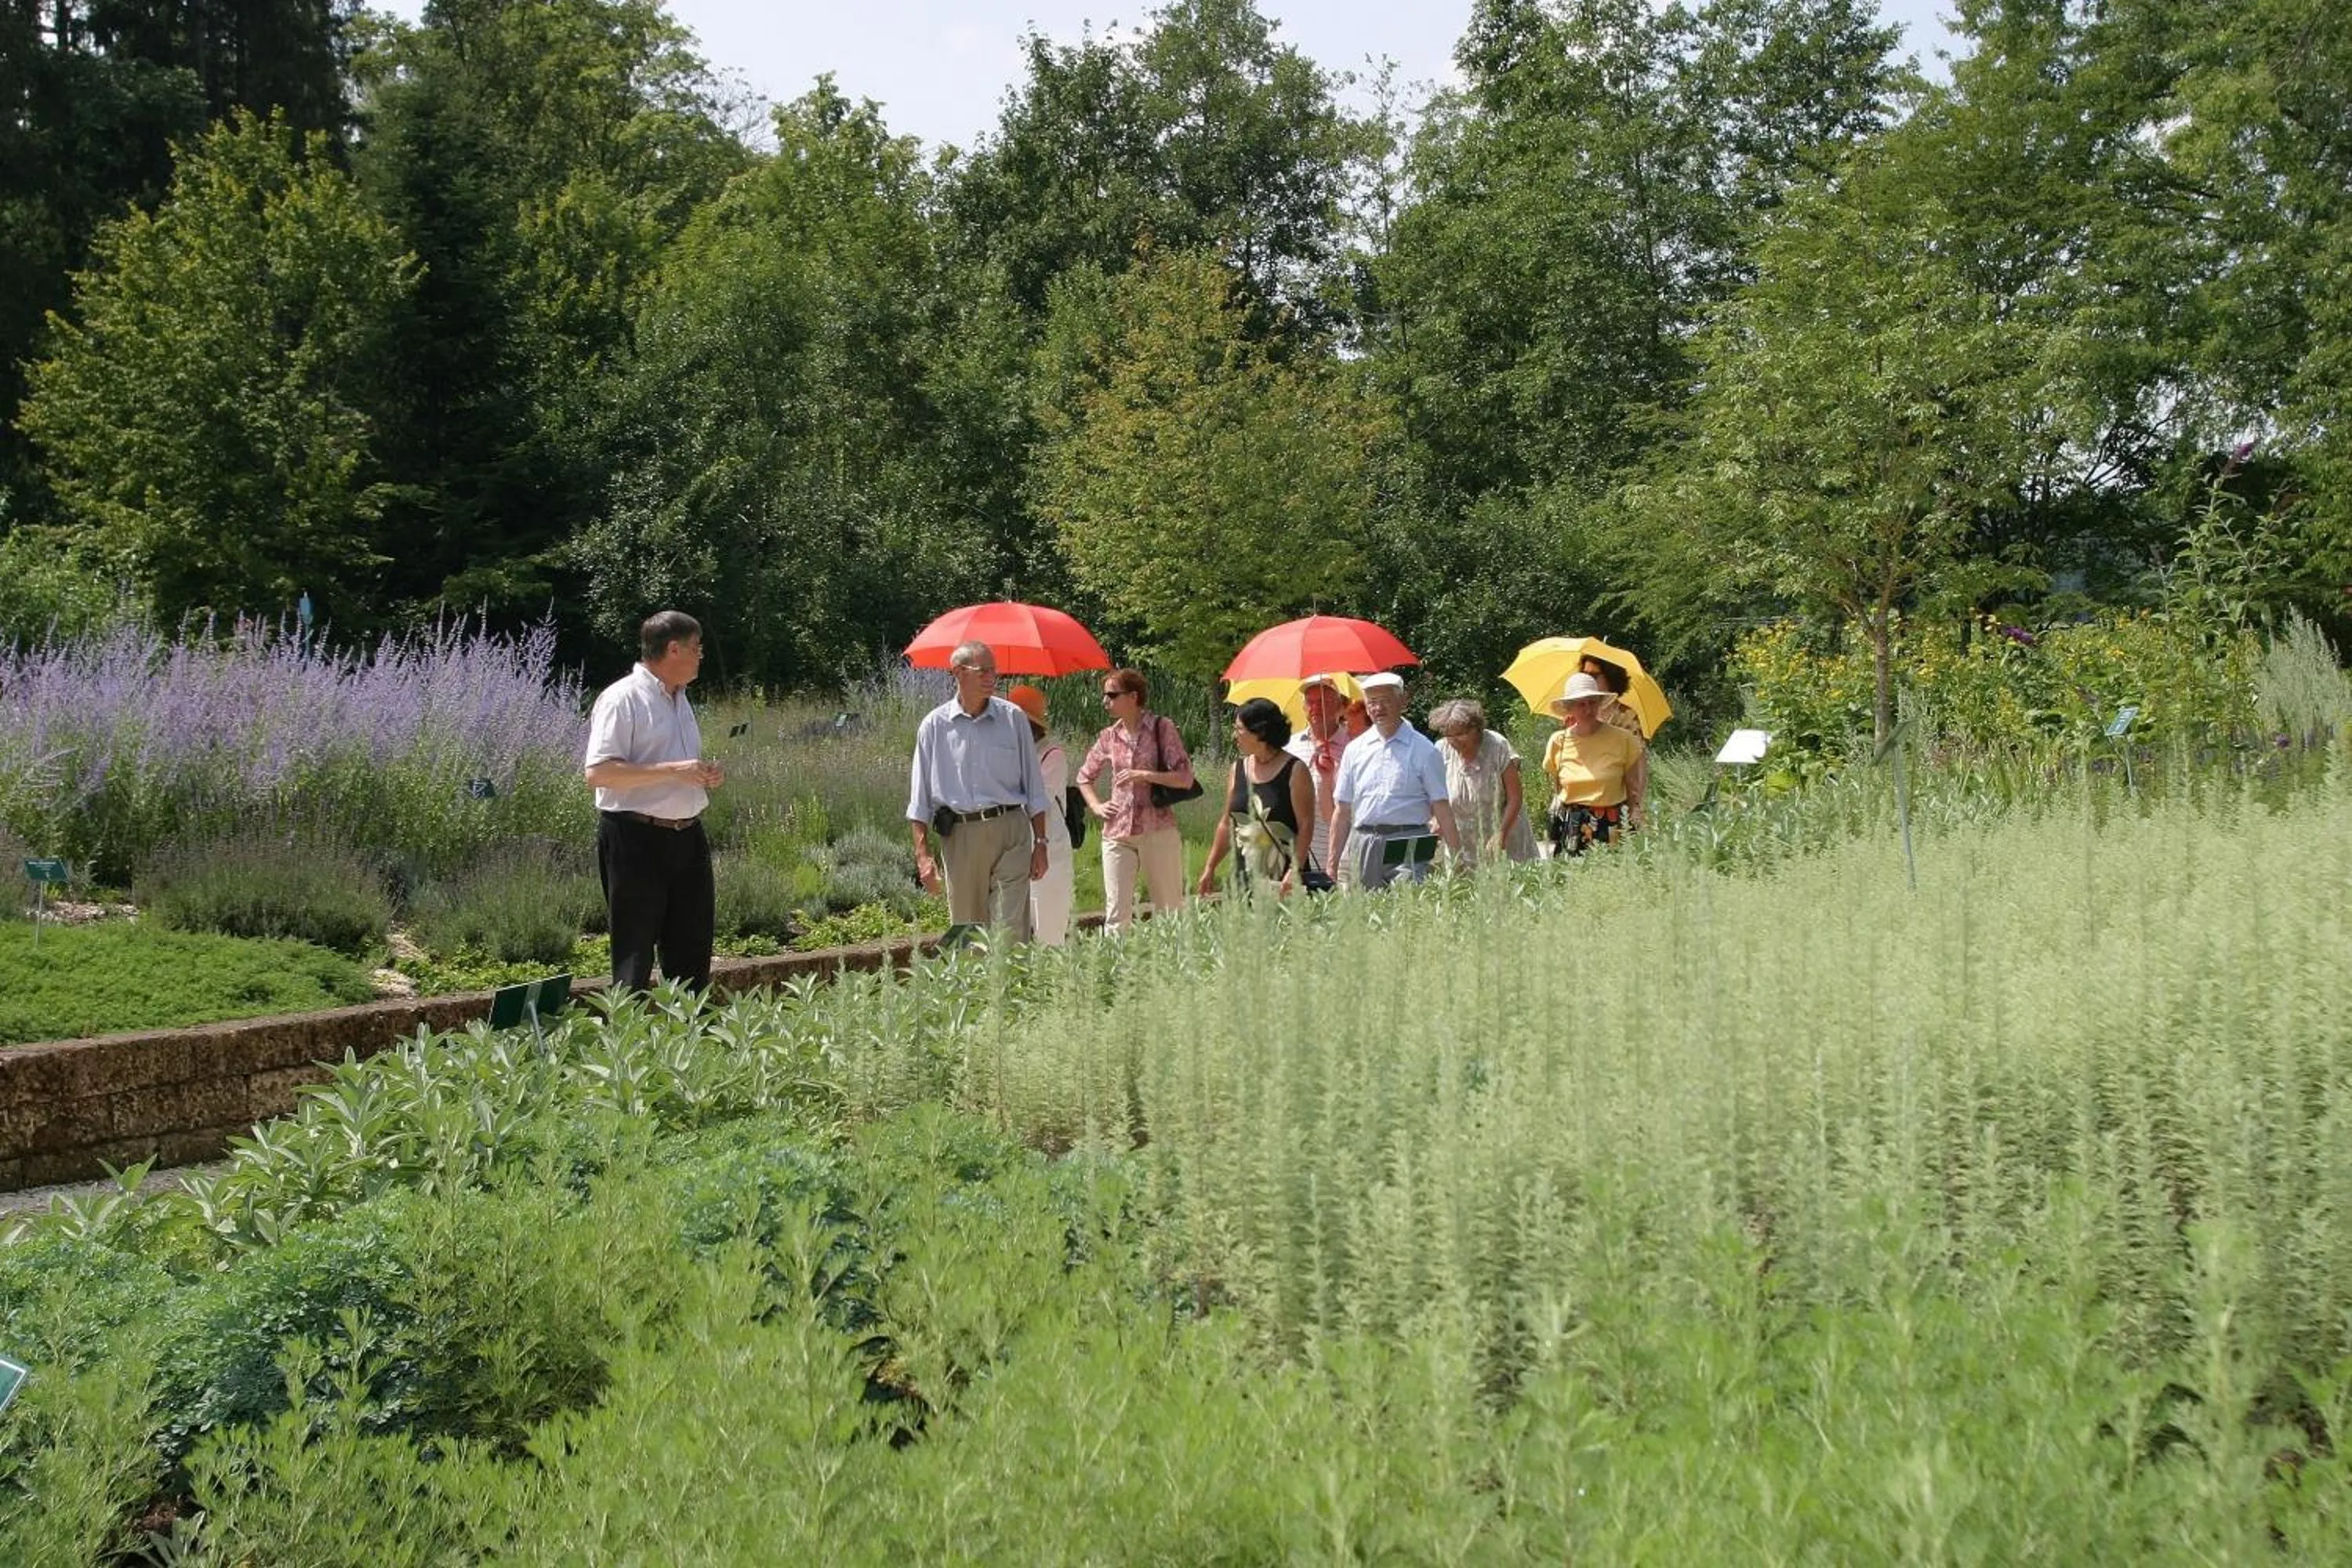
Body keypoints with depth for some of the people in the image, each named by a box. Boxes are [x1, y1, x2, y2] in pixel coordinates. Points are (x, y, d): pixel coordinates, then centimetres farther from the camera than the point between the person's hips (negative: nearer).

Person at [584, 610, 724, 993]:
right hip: (636, 841, -8)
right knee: (635, 956, -4)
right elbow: (598, 773, -20)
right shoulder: (622, 699, -10)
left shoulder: (680, 700, 19)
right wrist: (673, 770, -22)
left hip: (687, 836, 8)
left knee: (692, 947, 11)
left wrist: (706, 775, 9)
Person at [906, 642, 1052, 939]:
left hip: (1009, 830, -1)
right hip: (959, 835, 1)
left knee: (1011, 933, -9)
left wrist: (1040, 842, 5)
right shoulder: (934, 725, 5)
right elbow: (919, 798, 7)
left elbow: (1034, 787, 10)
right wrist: (923, 852, 0)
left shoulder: (1013, 718, 6)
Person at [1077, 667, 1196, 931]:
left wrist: (1145, 775, -16)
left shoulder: (1161, 728, -1)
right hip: (1117, 833, 3)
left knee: (1170, 910, 5)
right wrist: (1096, 806, 10)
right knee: (1116, 913, -3)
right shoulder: (1109, 736, 10)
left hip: (1158, 830, -3)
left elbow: (1185, 779, -6)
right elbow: (1085, 777, 25)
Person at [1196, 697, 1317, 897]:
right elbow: (1226, 823, 20)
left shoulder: (1294, 771, -3)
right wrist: (1210, 867, 16)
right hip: (1245, 877, 5)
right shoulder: (1238, 769, 14)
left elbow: (1306, 826, -9)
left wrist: (1295, 871, -19)